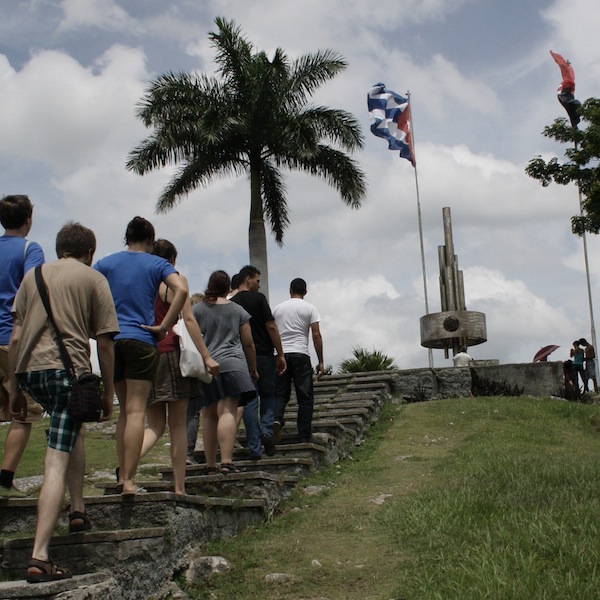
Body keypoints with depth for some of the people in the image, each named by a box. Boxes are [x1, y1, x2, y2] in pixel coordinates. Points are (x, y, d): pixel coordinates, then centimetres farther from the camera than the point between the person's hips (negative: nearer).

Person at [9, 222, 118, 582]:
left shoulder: (33, 275, 19)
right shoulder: (93, 278, 8)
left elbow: (16, 337, 15)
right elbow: (104, 342, 3)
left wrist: (15, 388, 19)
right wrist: (108, 393, 10)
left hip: (29, 369, 5)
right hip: (68, 367, -5)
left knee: (75, 429, 30)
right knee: (56, 463, -8)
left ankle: (78, 511, 28)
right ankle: (40, 558, -13)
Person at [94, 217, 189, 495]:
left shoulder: (106, 263, 10)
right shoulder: (157, 264, 3)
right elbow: (181, 290, -14)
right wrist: (164, 327, -9)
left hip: (109, 341, 3)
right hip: (140, 340, -3)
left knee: (125, 409, 15)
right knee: (136, 412, -3)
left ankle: (122, 475, 13)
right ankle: (129, 481, -7)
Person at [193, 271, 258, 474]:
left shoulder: (196, 309, 8)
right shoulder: (238, 310, 11)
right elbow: (248, 343, 13)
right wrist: (253, 369, 24)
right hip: (232, 364, -1)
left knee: (209, 415, 9)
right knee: (228, 412, -11)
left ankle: (210, 465, 13)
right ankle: (226, 462, -24)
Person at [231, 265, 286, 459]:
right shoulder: (258, 298, -5)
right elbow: (271, 327, -9)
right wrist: (280, 354, -5)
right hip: (263, 355, -3)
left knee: (249, 401, 5)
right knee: (268, 395, 13)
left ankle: (255, 449, 2)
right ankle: (267, 430, -9)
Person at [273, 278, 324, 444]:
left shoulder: (277, 308, 14)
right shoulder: (309, 308, 5)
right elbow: (316, 335, -1)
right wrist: (320, 361, 2)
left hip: (280, 355, 3)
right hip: (301, 355, -3)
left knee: (281, 393, 10)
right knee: (305, 396, 3)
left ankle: (277, 419, -19)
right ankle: (304, 436, 2)